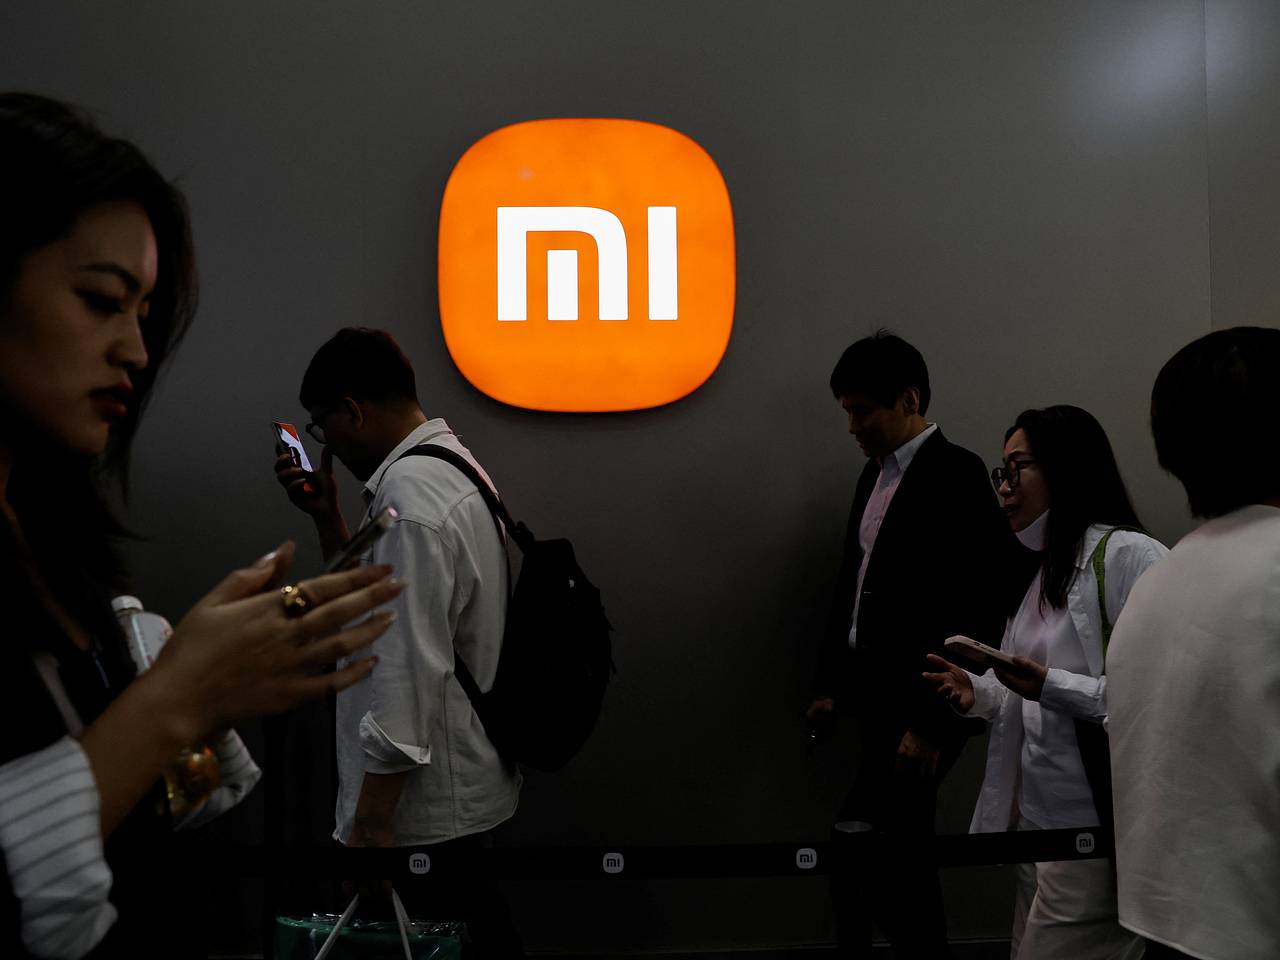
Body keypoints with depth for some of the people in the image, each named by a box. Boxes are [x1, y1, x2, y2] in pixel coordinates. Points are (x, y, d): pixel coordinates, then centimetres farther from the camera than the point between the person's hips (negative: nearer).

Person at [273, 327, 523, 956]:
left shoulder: (409, 501, -22)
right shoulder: (450, 467, 10)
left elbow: (408, 674, -26)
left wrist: (371, 821, -20)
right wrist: (326, 514, 10)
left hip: (424, 809, -10)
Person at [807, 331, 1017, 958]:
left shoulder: (955, 477, -13)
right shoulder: (876, 474, 12)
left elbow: (974, 610, -19)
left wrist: (932, 723, -18)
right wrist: (831, 684, 15)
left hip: (920, 707, -8)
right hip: (875, 697, 8)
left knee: (855, 853, -9)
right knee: (900, 849, 17)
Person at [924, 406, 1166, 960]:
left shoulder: (1130, 556, -15)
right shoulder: (1043, 571, 14)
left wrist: (1051, 686, -26)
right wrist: (979, 694, 2)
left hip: (1092, 832, -8)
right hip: (1035, 819, 8)